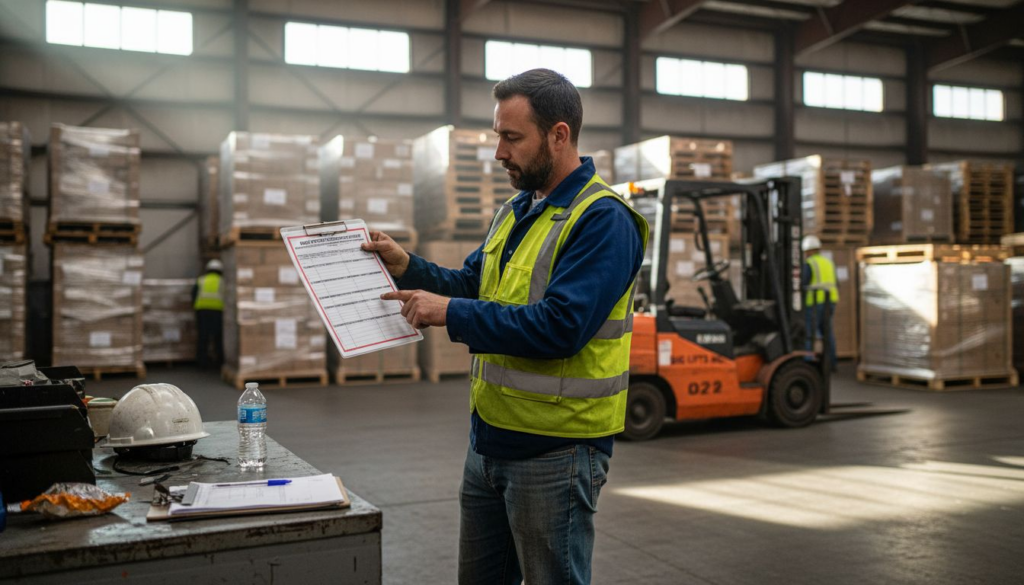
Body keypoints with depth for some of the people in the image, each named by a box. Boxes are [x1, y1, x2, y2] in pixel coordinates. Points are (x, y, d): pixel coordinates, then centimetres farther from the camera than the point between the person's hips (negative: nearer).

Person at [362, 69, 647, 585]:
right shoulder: (514, 213, 11)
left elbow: (560, 326, -27)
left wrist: (451, 313, -22)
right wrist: (406, 266, 3)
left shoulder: (602, 220, -18)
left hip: (556, 451, -8)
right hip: (489, 439, 9)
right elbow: (473, 287, 18)